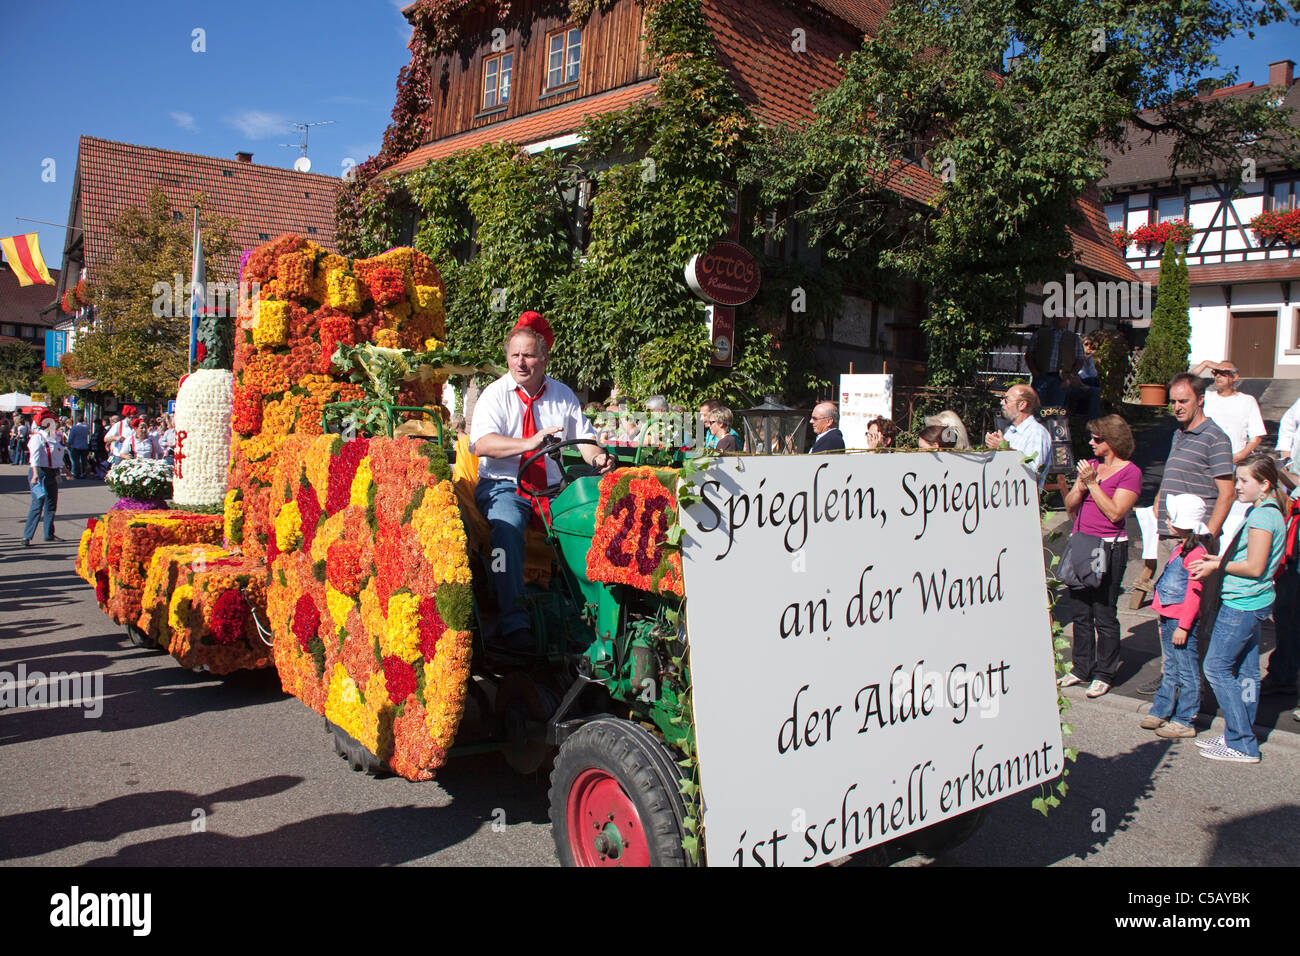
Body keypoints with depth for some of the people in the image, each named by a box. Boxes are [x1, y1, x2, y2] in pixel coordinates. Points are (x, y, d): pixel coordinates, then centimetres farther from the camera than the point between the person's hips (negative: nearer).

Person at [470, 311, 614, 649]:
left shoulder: (563, 395, 14)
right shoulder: (495, 394, 3)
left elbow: (584, 439, 8)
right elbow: (480, 444, -13)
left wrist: (597, 457, -17)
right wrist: (529, 443, -27)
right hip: (504, 485, -3)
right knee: (507, 525, -35)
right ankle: (514, 621, -35)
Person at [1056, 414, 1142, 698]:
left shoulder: (1130, 472, -5)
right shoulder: (1092, 465, 14)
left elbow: (1115, 512, -16)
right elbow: (1070, 506, 11)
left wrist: (1092, 483, -14)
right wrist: (1081, 486, -7)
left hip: (1109, 547, -6)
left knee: (1104, 613, 0)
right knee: (1078, 609, 10)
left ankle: (1104, 673, 13)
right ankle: (1082, 667, 23)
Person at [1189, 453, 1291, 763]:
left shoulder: (1262, 516, -18)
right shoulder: (1267, 512, 13)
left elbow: (1254, 567, -20)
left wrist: (1217, 565, -9)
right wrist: (1220, 560, 8)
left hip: (1242, 604, -10)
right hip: (1253, 602, 10)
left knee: (1216, 667, -5)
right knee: (1246, 671, 13)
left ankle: (1242, 744, 1)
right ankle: (1240, 738, 21)